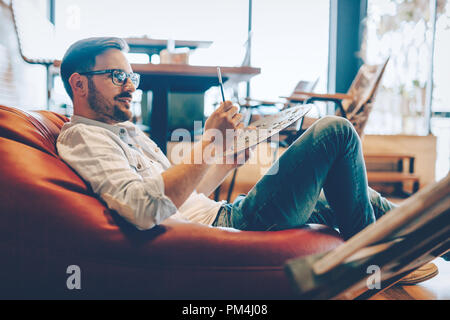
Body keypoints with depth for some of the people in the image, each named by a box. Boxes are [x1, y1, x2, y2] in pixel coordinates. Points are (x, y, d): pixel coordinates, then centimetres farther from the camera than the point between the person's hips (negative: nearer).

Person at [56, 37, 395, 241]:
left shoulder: (129, 132, 21)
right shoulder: (81, 137, -9)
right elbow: (146, 208, -28)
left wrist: (229, 162, 9)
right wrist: (209, 141, -22)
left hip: (222, 214, 10)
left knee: (354, 194, 18)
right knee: (336, 132, -6)